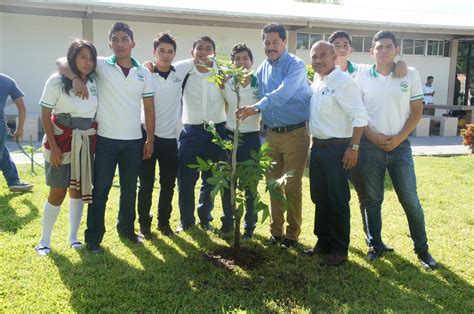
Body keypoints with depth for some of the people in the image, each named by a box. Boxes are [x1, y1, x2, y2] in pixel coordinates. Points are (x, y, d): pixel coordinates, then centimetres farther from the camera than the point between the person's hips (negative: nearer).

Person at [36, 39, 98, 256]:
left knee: (78, 190, 10)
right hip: (61, 140, -4)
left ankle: (73, 236, 23)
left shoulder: (94, 82, 1)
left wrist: (95, 137, 2)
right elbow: (45, 116, -9)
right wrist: (53, 147, -13)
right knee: (58, 193, -2)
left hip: (86, 142, 4)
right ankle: (45, 240, 14)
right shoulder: (57, 81, -12)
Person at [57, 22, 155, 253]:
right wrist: (76, 78, -25)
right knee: (100, 190, 4)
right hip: (105, 139, -3)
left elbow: (149, 109, 8)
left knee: (129, 190, 15)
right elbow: (62, 62, -5)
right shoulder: (101, 65, -2)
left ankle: (126, 229, 32)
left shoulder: (143, 73, 6)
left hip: (133, 141, 3)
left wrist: (150, 140, 5)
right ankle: (93, 238, 16)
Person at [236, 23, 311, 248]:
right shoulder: (263, 68, 10)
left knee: (292, 187, 0)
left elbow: (282, 93, -27)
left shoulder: (295, 65, -11)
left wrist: (257, 107, -37)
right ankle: (276, 230, 23)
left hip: (295, 133, -6)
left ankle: (292, 234, 14)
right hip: (272, 134, 6)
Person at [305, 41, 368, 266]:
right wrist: (313, 144, 14)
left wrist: (353, 148, -20)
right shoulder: (316, 83, 12)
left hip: (337, 149, -8)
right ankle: (323, 241, 29)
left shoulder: (343, 82, -12)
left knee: (337, 201, 0)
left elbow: (359, 116, -17)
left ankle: (340, 250, 12)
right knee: (319, 198, 15)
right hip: (318, 147, 8)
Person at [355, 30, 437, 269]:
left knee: (410, 200, 2)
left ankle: (422, 249, 17)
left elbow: (417, 111, 3)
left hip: (400, 145, 0)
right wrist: (373, 135, -9)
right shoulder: (362, 77, 2)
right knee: (372, 199, 8)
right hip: (371, 145, 1)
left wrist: (399, 138, -8)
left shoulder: (410, 75, 2)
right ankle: (375, 245, 23)